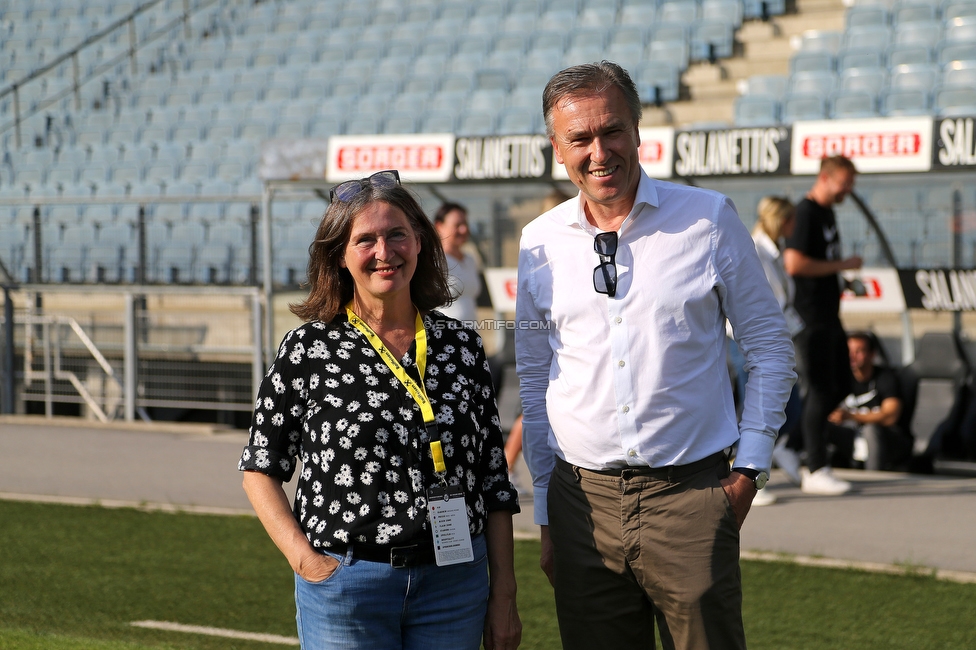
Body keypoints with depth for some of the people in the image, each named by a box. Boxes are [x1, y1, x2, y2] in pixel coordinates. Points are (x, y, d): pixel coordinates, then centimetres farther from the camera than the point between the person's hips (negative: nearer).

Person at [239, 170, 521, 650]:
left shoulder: (462, 346, 5)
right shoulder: (307, 350, -3)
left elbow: (494, 480, 8)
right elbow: (261, 470, 3)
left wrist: (503, 594, 5)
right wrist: (304, 559, -9)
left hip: (455, 586, 2)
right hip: (345, 586, -2)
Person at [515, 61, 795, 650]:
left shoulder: (709, 218, -1)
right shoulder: (540, 242, 7)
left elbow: (770, 348, 6)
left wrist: (750, 468, -1)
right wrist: (547, 512, 13)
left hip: (691, 497, -2)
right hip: (582, 499, 2)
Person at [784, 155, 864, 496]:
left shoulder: (827, 212, 15)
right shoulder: (804, 214, -15)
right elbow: (794, 264, -24)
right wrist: (842, 265, -17)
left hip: (828, 316, 10)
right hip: (809, 318, -10)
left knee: (840, 387, 12)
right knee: (819, 392, -7)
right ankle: (816, 471, -2)